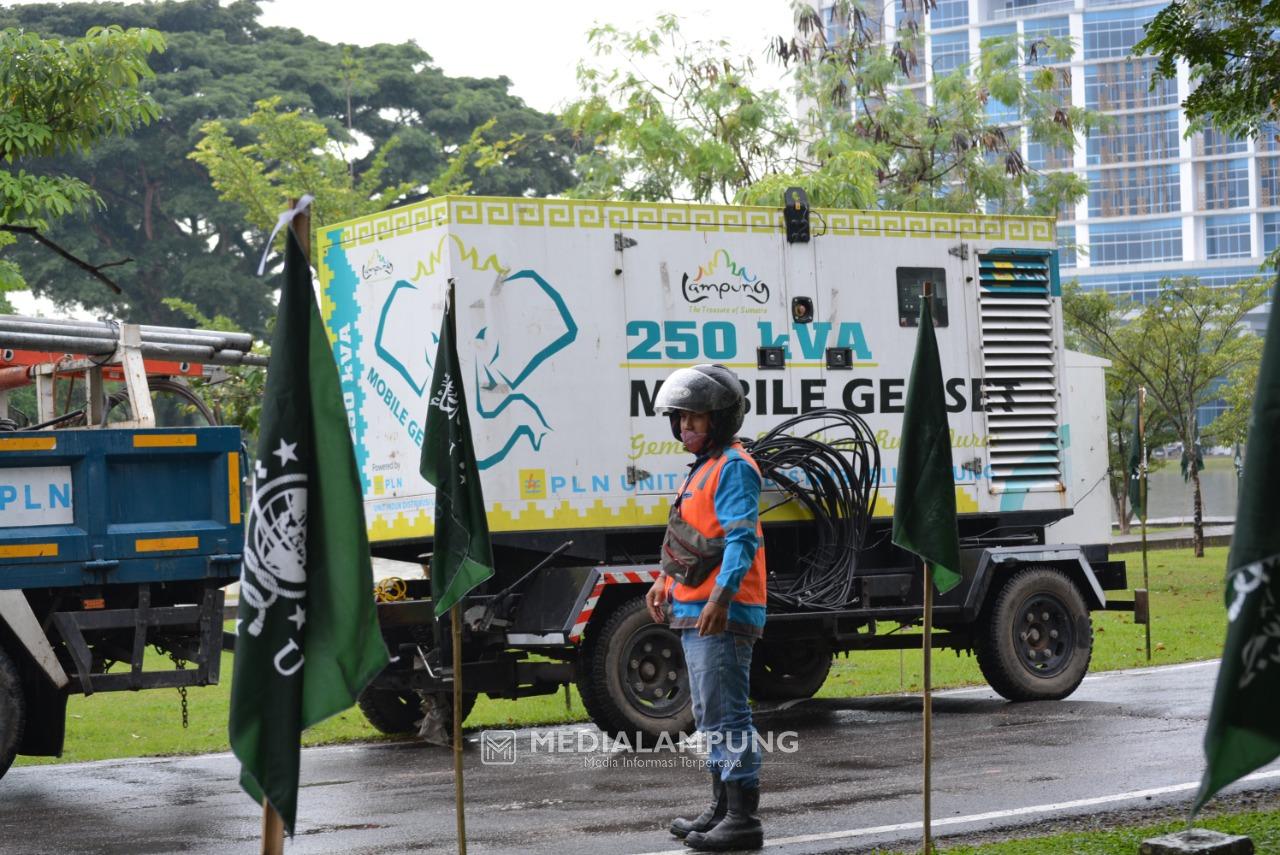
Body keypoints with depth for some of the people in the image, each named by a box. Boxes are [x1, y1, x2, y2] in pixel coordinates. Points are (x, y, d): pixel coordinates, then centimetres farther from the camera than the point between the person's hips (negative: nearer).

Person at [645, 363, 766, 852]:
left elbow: (742, 538, -23)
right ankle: (722, 810, 28)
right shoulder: (703, 468, 19)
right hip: (693, 611, 11)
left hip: (721, 614, -11)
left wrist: (721, 595, -32)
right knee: (710, 717, 18)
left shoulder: (734, 467, -12)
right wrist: (666, 581, 25)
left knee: (726, 715, -10)